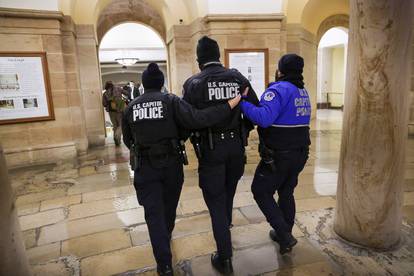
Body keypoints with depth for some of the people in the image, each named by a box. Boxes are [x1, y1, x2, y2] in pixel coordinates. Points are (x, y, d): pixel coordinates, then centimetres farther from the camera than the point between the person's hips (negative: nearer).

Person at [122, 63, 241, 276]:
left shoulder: (131, 107, 1)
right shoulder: (171, 101, -9)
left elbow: (128, 140, 10)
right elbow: (198, 119, -25)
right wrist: (231, 104, -21)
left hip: (145, 167, 0)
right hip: (171, 164, 0)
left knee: (154, 213, 7)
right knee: (169, 205, 24)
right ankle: (166, 236, 51)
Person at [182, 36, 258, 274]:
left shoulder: (194, 83, -10)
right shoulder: (237, 77, -1)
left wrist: (189, 138, 11)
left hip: (210, 148, -4)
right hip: (236, 145, 4)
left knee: (216, 200, 8)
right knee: (228, 190, 27)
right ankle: (226, 225, 53)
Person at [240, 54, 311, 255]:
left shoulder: (279, 89, -18)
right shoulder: (303, 92, 11)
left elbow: (264, 118, -32)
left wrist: (242, 103, -25)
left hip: (278, 156, -8)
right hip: (300, 153, 8)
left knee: (261, 192, 8)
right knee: (286, 192, 21)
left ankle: (284, 235, 5)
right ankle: (285, 234, 35)